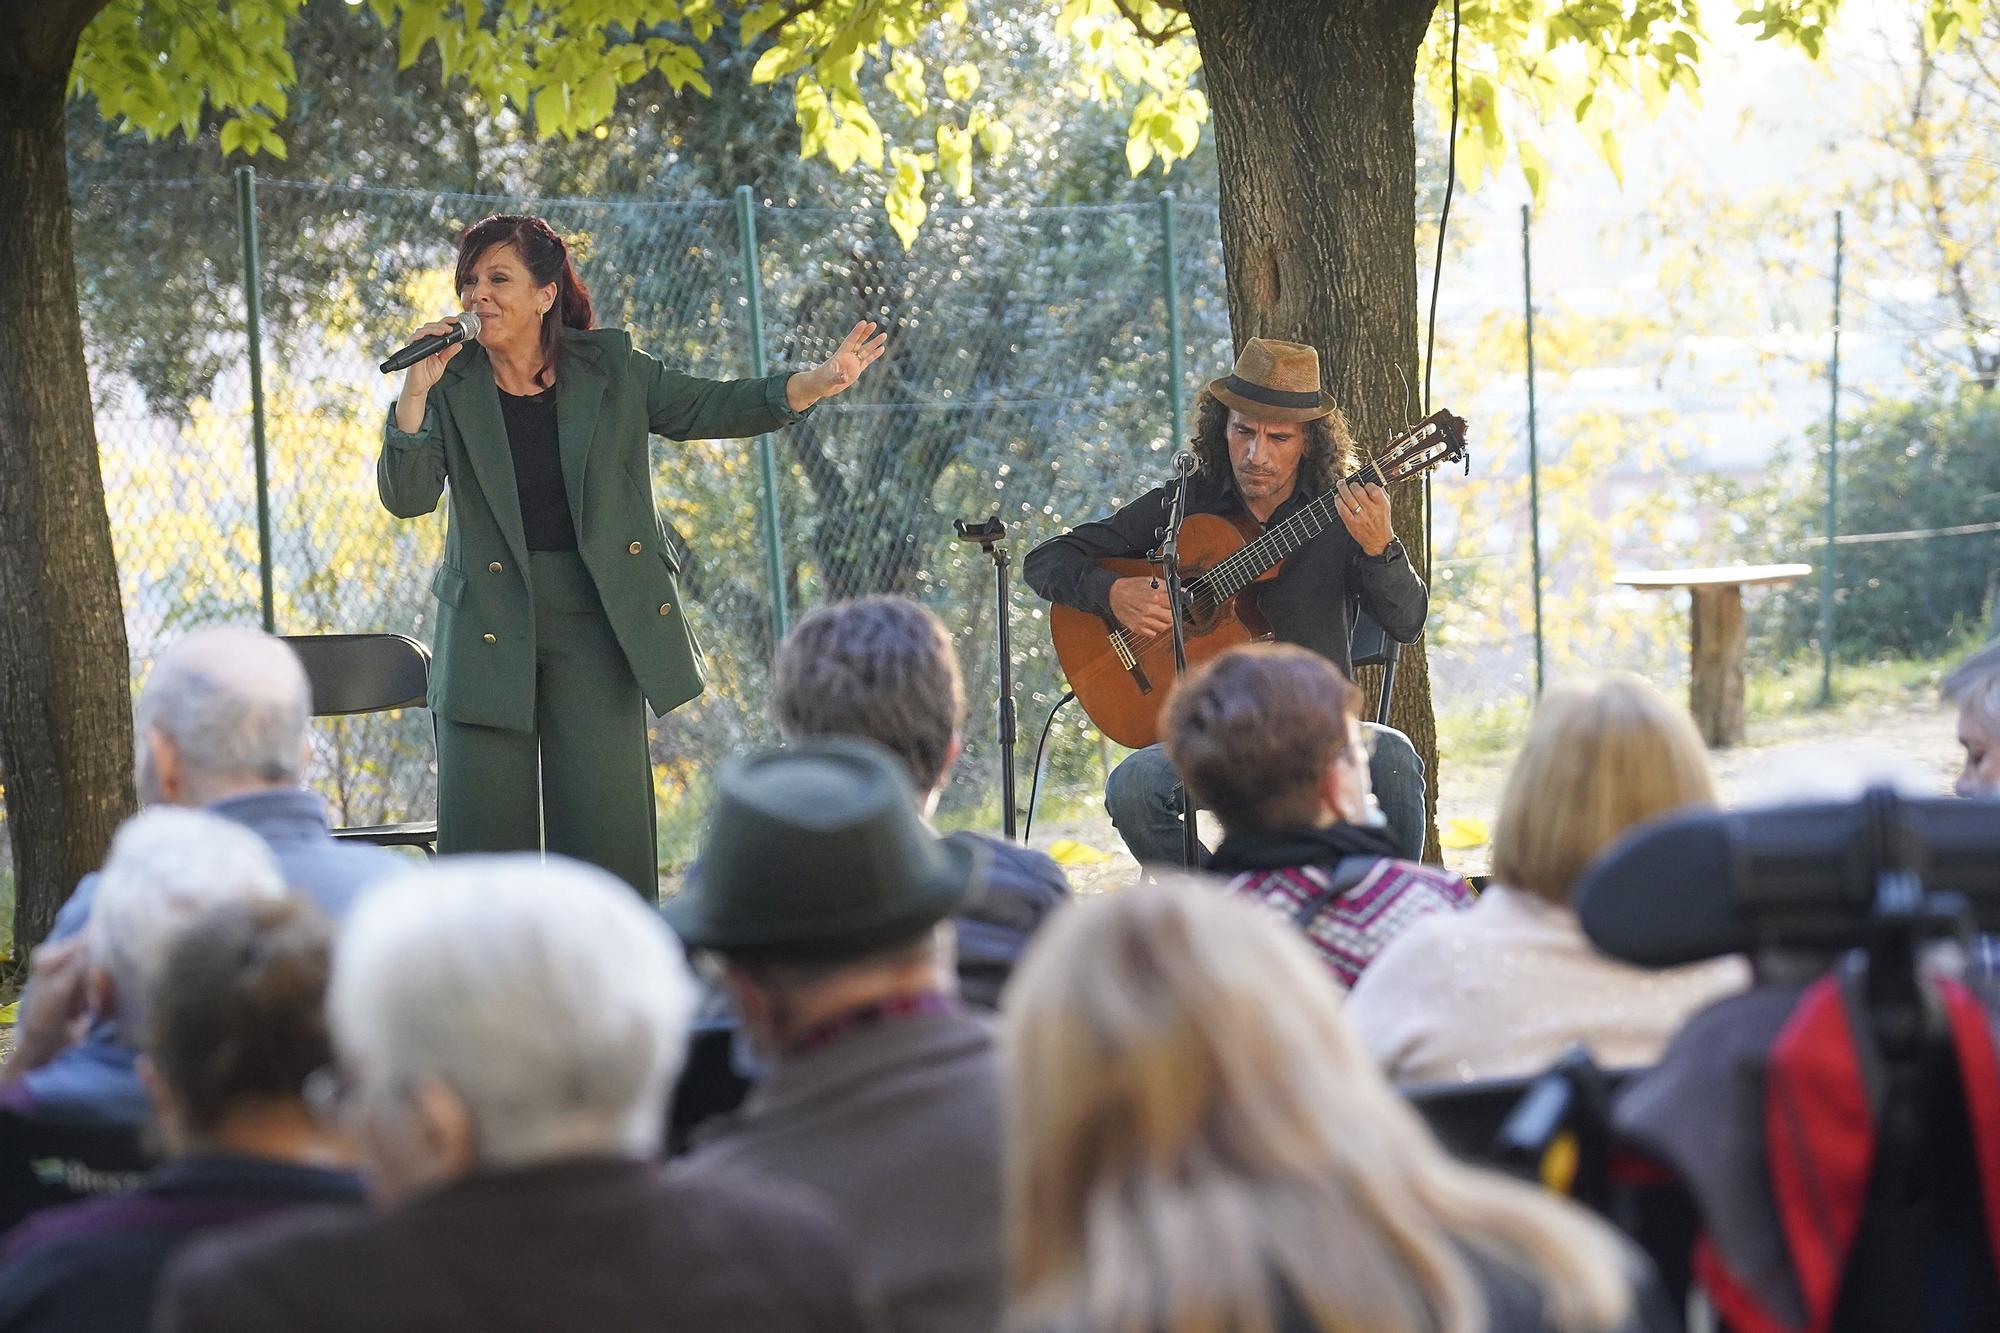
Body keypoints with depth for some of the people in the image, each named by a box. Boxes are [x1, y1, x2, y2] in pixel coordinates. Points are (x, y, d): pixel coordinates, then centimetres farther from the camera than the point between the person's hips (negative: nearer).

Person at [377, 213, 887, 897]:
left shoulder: (607, 367, 4)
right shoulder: (453, 388, 1)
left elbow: (707, 408, 5)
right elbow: (405, 496, -7)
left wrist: (820, 381, -7)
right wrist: (415, 392, -18)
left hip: (594, 619, 0)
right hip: (489, 628, 0)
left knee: (605, 825, -1)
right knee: (483, 825, -1)